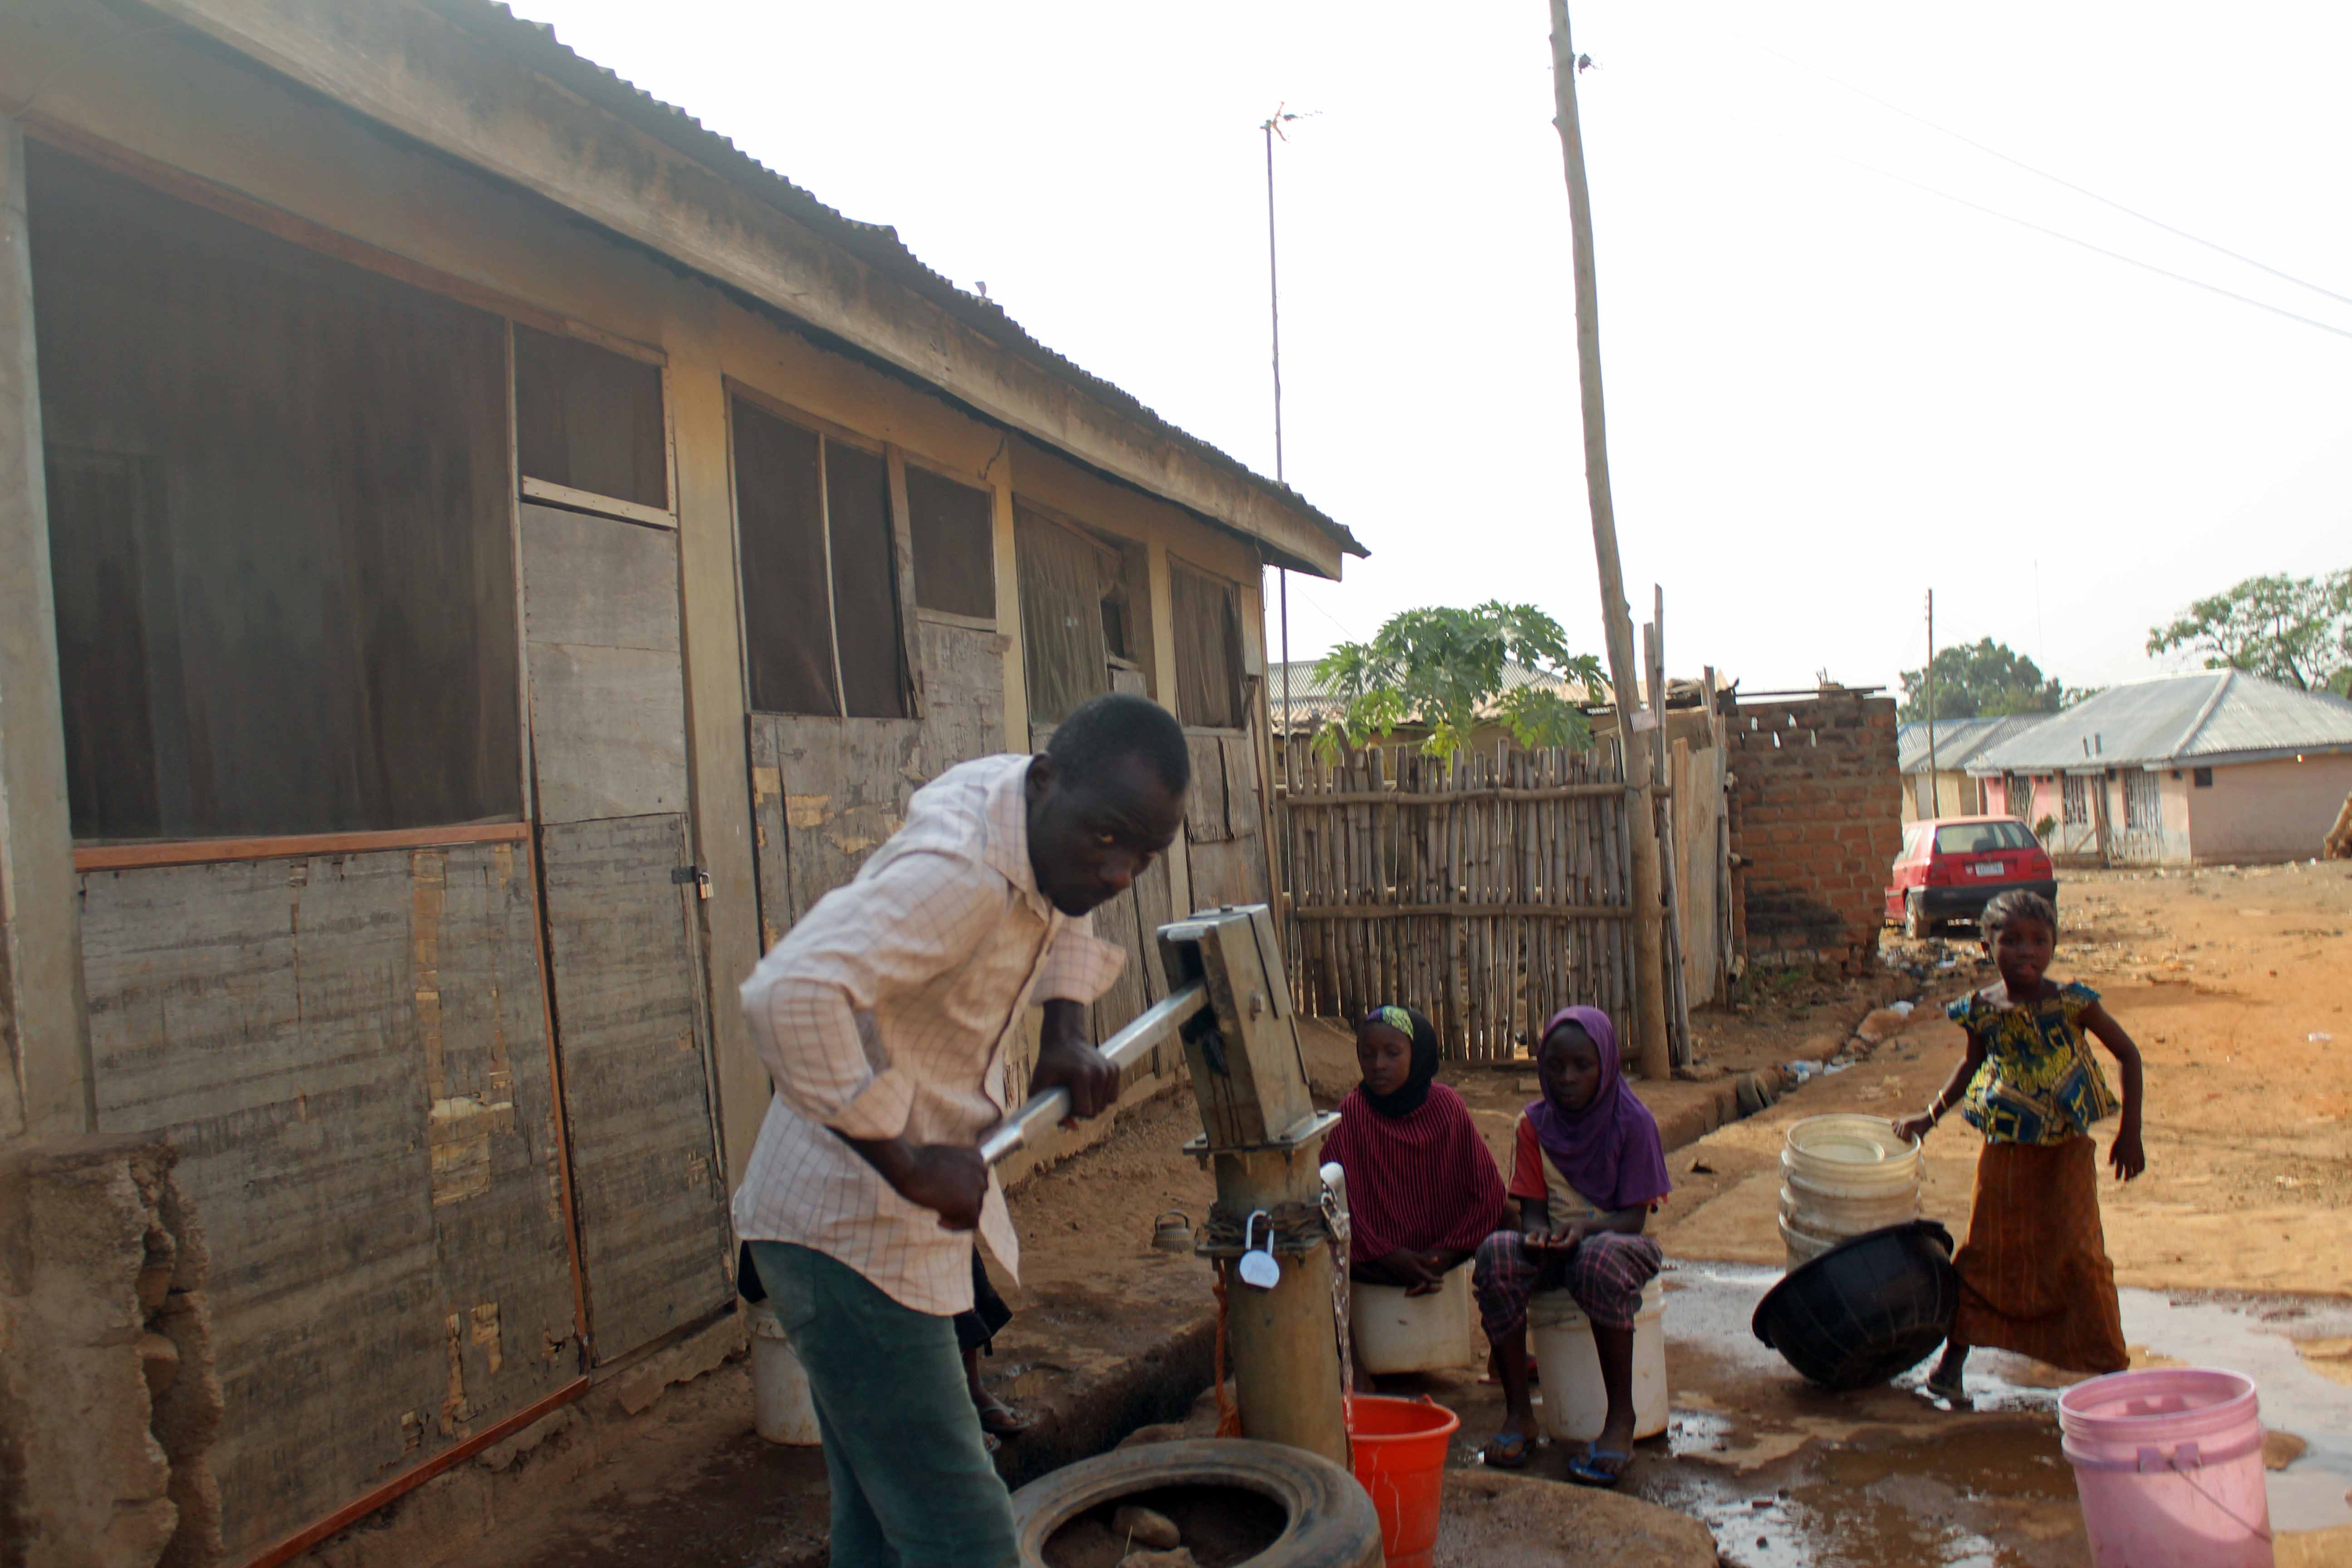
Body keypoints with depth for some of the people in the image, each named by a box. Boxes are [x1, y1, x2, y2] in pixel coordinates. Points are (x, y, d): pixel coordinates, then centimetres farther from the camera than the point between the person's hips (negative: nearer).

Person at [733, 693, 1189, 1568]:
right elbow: (788, 995, -40)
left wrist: (1068, 1031, 8)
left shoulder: (1041, 817, 1)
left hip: (882, 1221, 10)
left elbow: (1063, 902, 24)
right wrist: (907, 1164, -31)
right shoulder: (962, 871, -28)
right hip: (852, 1233, -10)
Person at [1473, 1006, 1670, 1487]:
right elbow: (1531, 1209, 1)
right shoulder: (1534, 1124, 2)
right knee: (1496, 1253, -29)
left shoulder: (1633, 1122, -8)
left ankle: (1620, 1418, -23)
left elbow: (1634, 1216, -11)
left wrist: (1584, 1228, -30)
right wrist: (1538, 1233, -24)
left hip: (1615, 1240, -3)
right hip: (1554, 1247, 3)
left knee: (1599, 1260, -39)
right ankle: (1518, 1412, -17)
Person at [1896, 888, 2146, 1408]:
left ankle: (2113, 1365, 14)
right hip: (2004, 1153, 2)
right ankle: (1954, 1356, 22)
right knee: (1986, 1252, 9)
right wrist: (1929, 1117, 15)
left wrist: (2130, 1132, -6)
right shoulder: (1982, 1008, -4)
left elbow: (2128, 1054, -3)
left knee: (2079, 1255, -4)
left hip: (2067, 1153, -2)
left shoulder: (2072, 1003, -11)